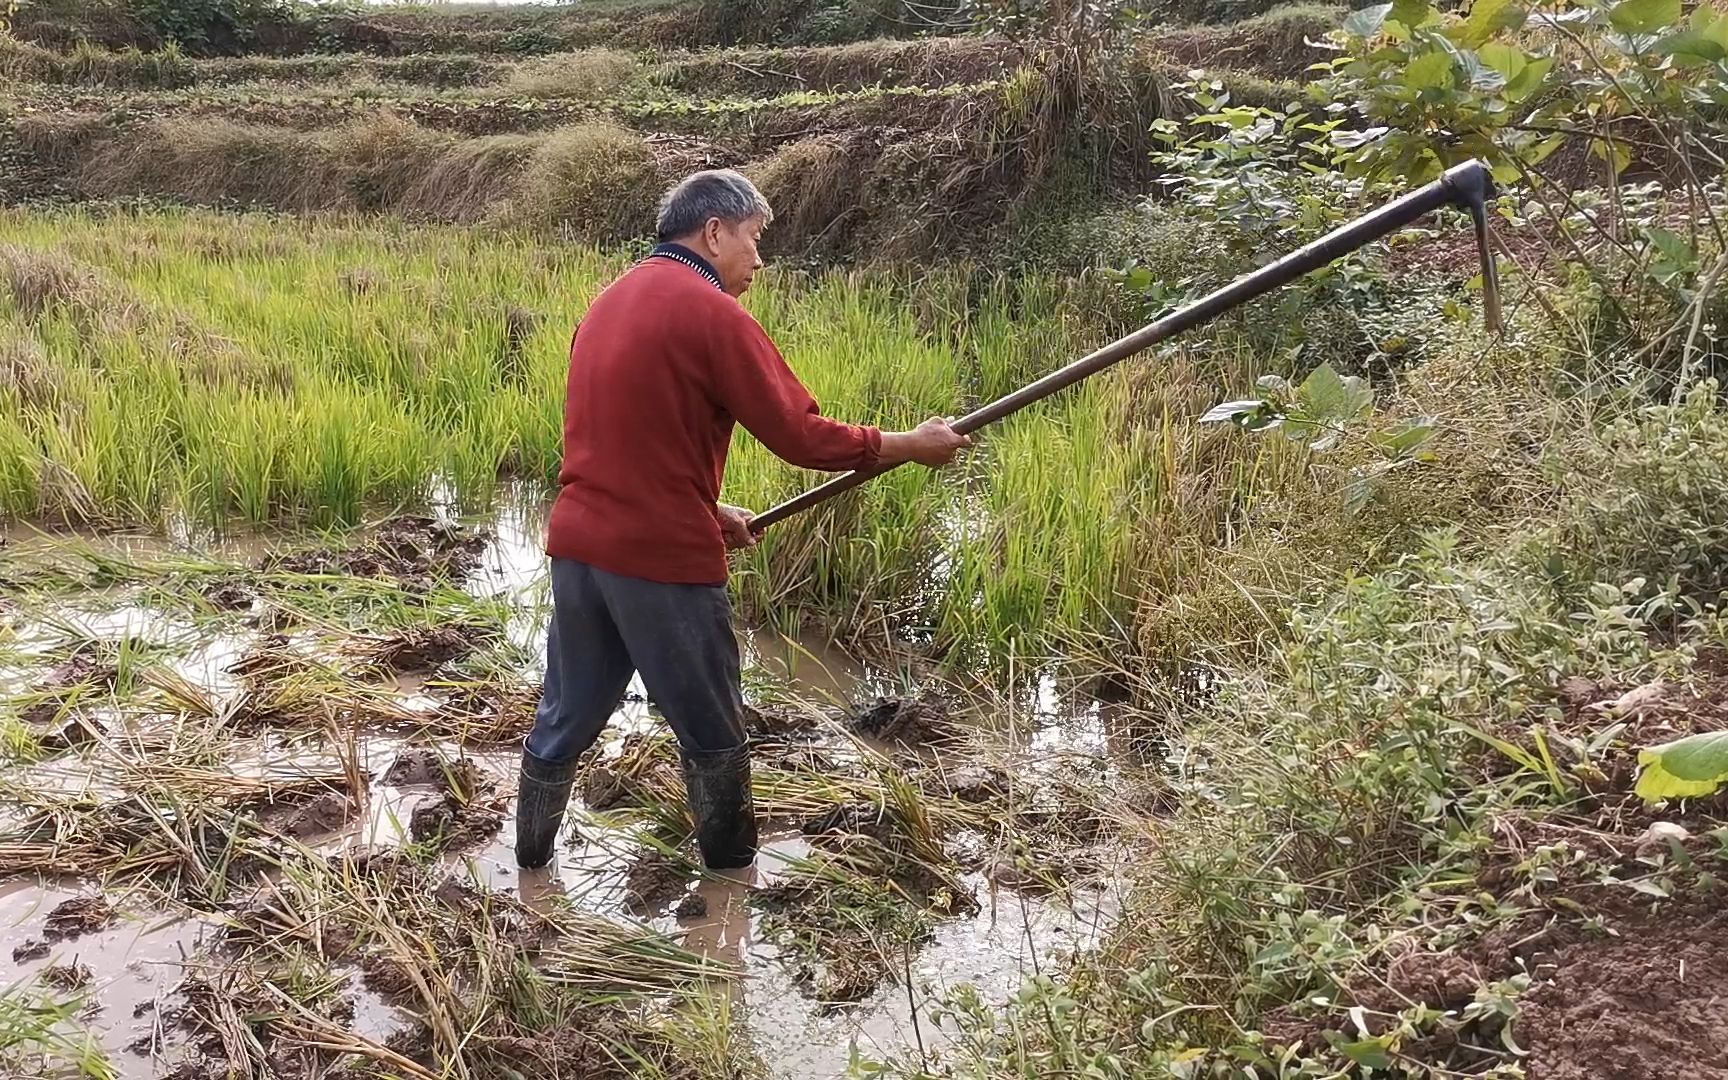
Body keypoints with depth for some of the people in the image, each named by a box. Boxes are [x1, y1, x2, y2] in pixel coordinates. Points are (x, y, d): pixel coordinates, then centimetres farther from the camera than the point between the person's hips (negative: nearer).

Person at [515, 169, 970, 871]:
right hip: (662, 558, -8)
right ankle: (732, 869, 26)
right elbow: (800, 436, -14)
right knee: (711, 734, 11)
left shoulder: (610, 302, 14)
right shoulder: (710, 312, -12)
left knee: (565, 716, 20)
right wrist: (909, 445, -3)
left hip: (577, 544, 8)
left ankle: (529, 864, 33)